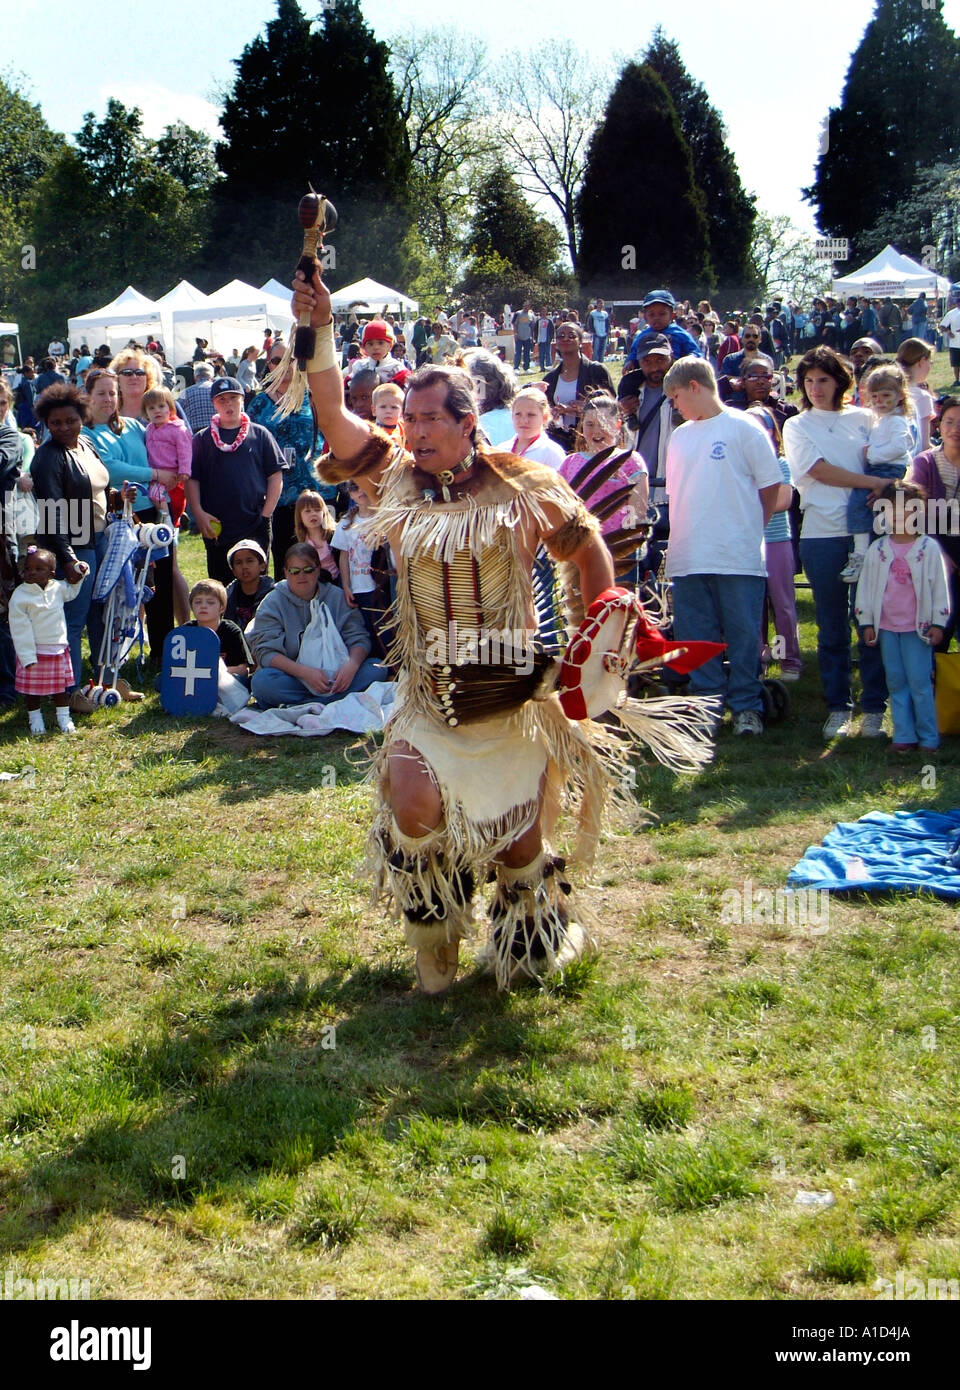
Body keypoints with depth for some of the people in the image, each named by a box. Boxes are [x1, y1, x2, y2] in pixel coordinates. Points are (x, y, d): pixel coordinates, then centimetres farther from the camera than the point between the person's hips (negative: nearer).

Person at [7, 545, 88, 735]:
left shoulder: (57, 588, 0)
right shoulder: (20, 596, -16)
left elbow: (70, 592, 27)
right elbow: (20, 629, -16)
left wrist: (79, 576, 11)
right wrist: (27, 657, -18)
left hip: (59, 650, 4)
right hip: (34, 652, -4)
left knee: (62, 686, 14)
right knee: (32, 690, 8)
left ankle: (64, 718, 29)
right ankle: (35, 719, 26)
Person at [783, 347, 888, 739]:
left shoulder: (863, 419, 13)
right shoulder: (797, 427, 9)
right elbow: (820, 471, -4)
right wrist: (872, 482, -10)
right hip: (822, 534, 0)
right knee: (832, 628, 4)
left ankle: (874, 708, 5)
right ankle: (837, 707, 13)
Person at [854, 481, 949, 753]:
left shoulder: (928, 548, -1)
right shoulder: (878, 549, 6)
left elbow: (940, 587, 1)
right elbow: (865, 586, 9)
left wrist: (938, 623, -2)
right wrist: (867, 623, 6)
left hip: (917, 627, -3)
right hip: (887, 627, 3)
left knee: (919, 682, -3)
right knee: (896, 683, 6)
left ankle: (928, 737, 4)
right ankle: (904, 735, 11)